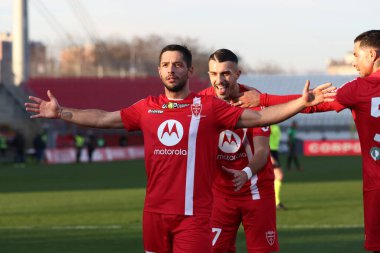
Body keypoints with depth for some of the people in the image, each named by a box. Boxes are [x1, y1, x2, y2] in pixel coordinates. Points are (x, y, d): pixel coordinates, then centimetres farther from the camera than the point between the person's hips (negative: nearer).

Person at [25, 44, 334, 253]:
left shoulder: (209, 107, -2)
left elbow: (258, 117, -6)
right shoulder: (147, 108, 9)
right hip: (154, 211, 4)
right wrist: (61, 113, 13)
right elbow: (103, 118, 15)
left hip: (193, 213, -4)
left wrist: (301, 103, -16)